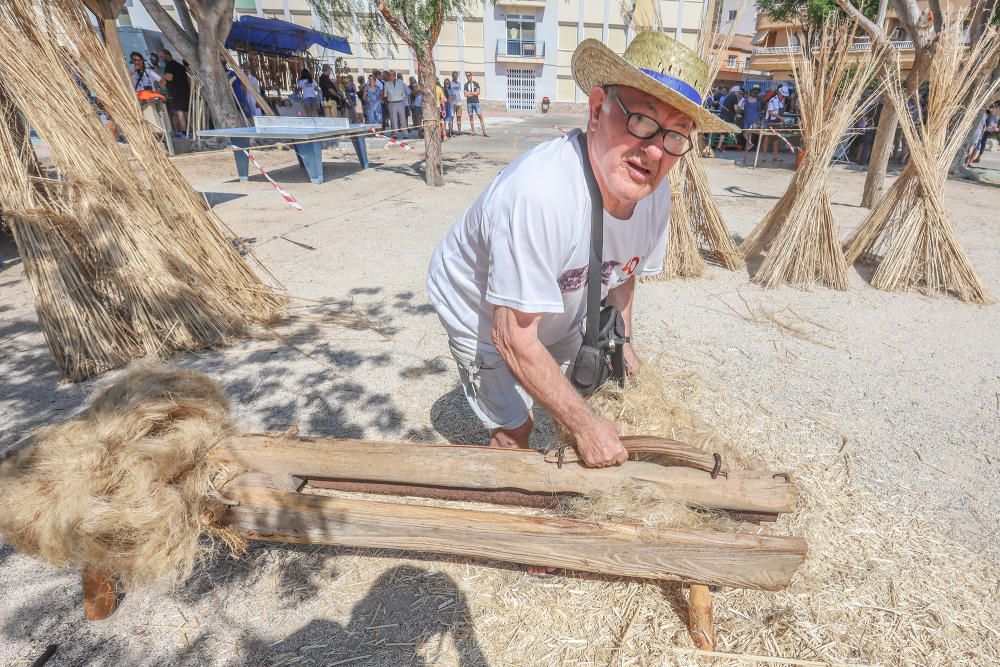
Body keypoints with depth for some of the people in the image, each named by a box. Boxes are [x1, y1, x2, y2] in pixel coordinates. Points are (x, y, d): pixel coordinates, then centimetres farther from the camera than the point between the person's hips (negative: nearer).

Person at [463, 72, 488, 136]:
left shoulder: (476, 83, 7)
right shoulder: (466, 85, 7)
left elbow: (478, 92, -7)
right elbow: (466, 95, -5)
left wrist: (469, 92, -7)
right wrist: (474, 93, -5)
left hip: (476, 102, -1)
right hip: (469, 103, 1)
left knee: (480, 116, -6)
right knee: (471, 117, 2)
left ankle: (484, 132, -8)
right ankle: (473, 132, 7)